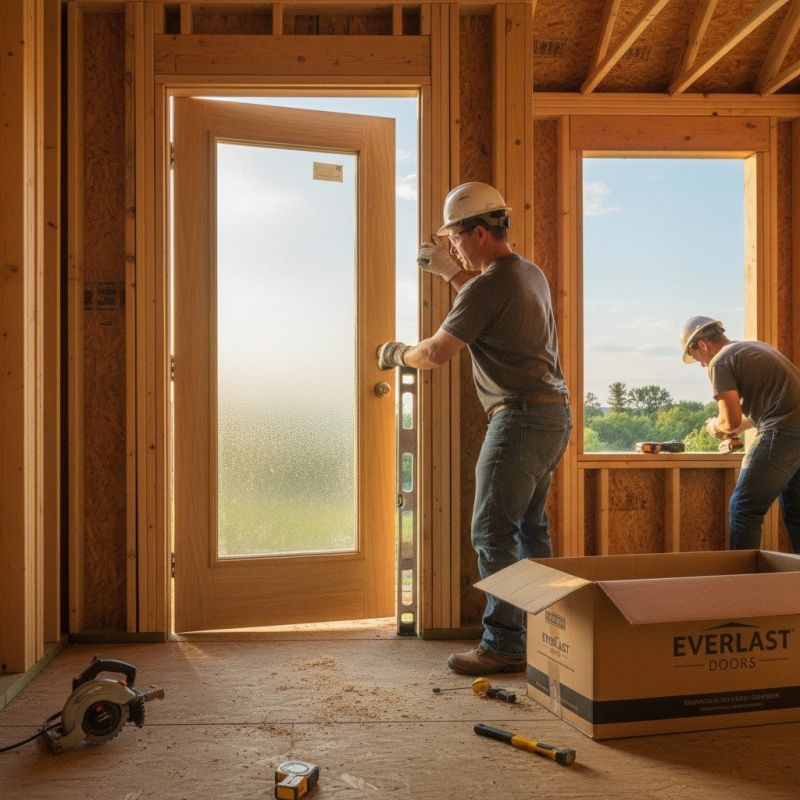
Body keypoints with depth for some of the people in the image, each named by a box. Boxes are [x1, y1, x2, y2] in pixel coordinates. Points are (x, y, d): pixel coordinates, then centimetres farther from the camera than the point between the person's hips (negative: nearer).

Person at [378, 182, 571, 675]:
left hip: (522, 418, -10)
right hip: (555, 414, 10)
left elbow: (436, 353, -11)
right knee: (531, 526, 17)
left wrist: (396, 354, 9)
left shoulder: (487, 286, -16)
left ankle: (504, 644, 3)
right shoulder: (530, 272, 13)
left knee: (493, 532, -3)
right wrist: (450, 271, 28)